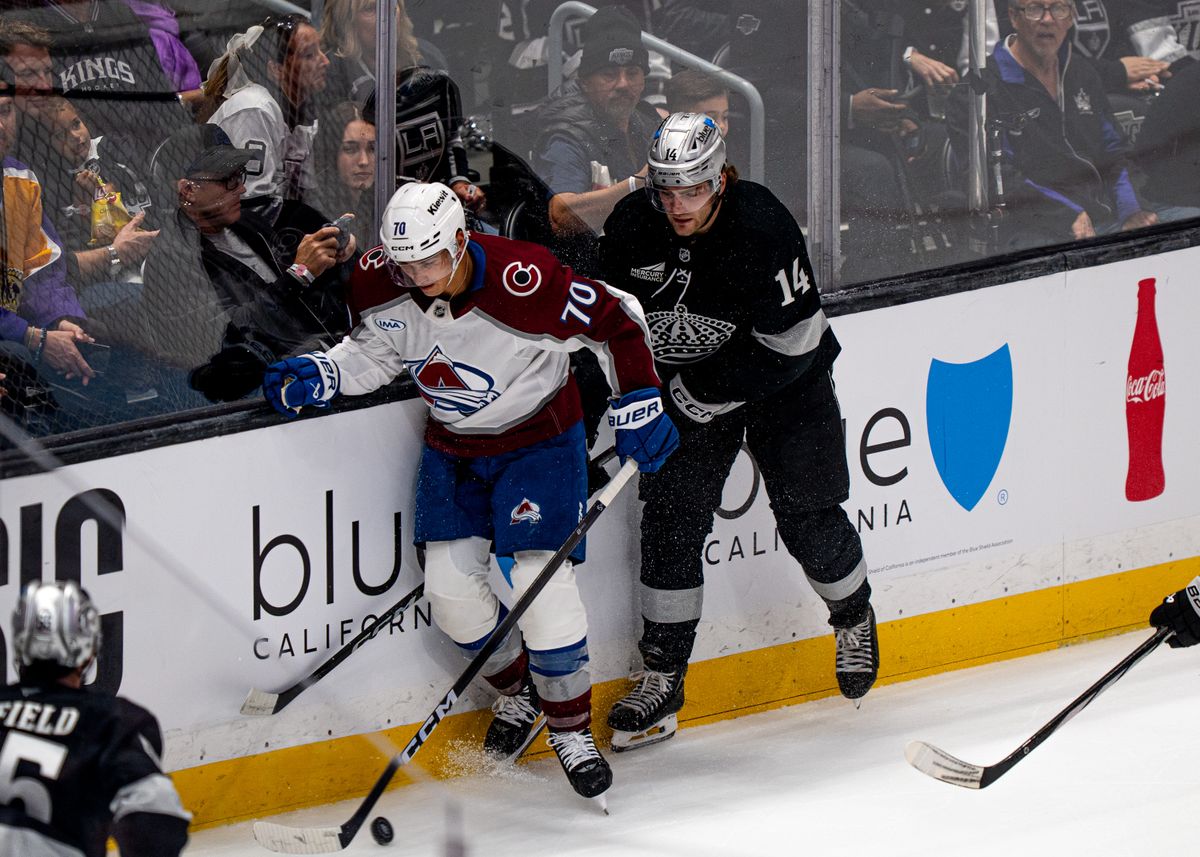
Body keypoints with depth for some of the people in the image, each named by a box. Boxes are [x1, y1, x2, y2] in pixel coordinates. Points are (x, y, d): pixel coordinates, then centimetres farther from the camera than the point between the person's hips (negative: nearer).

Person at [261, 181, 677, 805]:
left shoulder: (524, 283, -32)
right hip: (453, 446, 5)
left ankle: (571, 726, 3)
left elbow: (617, 320, -19)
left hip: (538, 437, -5)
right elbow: (376, 351, 4)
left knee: (540, 579, -16)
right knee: (449, 584, -4)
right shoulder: (383, 284, -16)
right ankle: (517, 696, 24)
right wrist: (319, 374, -14)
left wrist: (639, 408, -18)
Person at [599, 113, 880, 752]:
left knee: (807, 518, -2)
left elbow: (794, 340, -27)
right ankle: (662, 678, 4)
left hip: (780, 379, -3)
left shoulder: (764, 227, -29)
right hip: (686, 385, 3)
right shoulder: (631, 227, -15)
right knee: (670, 523, -4)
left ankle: (854, 618, 29)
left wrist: (707, 390, -23)